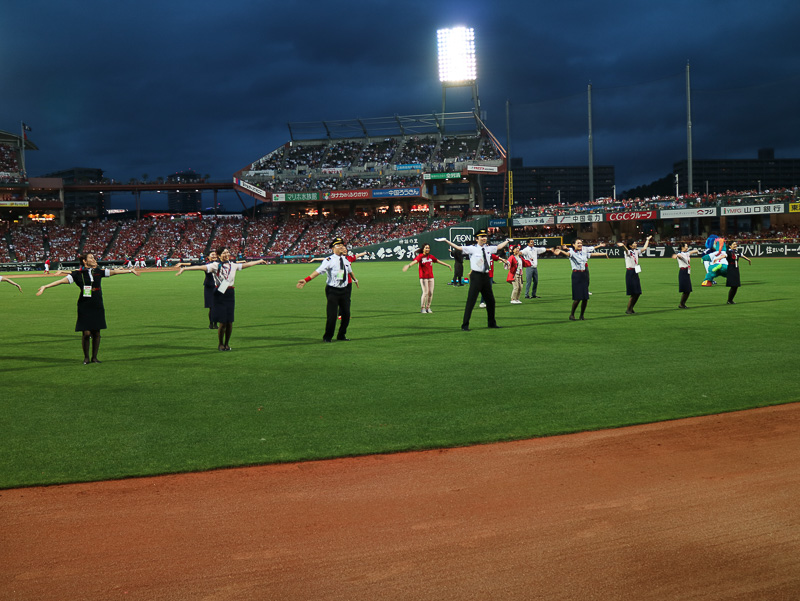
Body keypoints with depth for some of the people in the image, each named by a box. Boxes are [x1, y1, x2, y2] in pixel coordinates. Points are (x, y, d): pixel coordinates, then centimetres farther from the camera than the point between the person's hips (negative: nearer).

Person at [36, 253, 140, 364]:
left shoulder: (98, 271, 8)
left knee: (96, 333, 5)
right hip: (84, 307, -4)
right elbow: (63, 280, -10)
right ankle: (86, 357, 11)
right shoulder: (78, 274, -4)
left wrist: (129, 270, 19)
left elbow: (113, 272, 16)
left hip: (97, 307, 4)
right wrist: (45, 287, -18)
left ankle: (94, 357, 16)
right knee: (86, 333, -6)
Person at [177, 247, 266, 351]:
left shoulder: (233, 265, 10)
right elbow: (200, 267, -17)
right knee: (222, 323, -5)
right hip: (219, 295, -4)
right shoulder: (215, 265, -6)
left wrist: (259, 261, 36)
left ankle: (227, 343, 22)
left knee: (230, 322, 4)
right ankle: (220, 344, 15)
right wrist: (184, 268, -28)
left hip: (230, 295, 4)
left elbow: (246, 265, 25)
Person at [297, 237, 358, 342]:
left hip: (344, 289, 6)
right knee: (332, 315, -10)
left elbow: (350, 271, 30)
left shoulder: (345, 260, 8)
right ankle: (327, 337, 5)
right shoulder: (329, 260, -12)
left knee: (346, 314, 8)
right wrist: (306, 280, -36)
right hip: (332, 290, -6)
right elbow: (318, 270, -24)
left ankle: (341, 335, 25)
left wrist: (355, 280, 47)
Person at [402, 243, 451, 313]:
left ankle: (428, 307, 17)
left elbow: (438, 261, 22)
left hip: (431, 277, 5)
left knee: (431, 293, 5)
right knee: (425, 292, -9)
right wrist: (408, 265, -44)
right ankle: (422, 308, 2)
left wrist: (447, 265, 29)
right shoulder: (420, 256, -6)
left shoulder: (431, 256, 10)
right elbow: (415, 261, -24)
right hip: (423, 277, -5)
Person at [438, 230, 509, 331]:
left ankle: (492, 323, 32)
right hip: (476, 276, -6)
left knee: (491, 301, 15)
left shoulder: (488, 248, 10)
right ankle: (465, 325, -4)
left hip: (486, 276, 6)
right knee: (471, 301, -8)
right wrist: (446, 240, -19)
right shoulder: (472, 248, -5)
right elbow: (458, 247, -12)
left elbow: (499, 247, 28)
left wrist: (507, 241, 38)